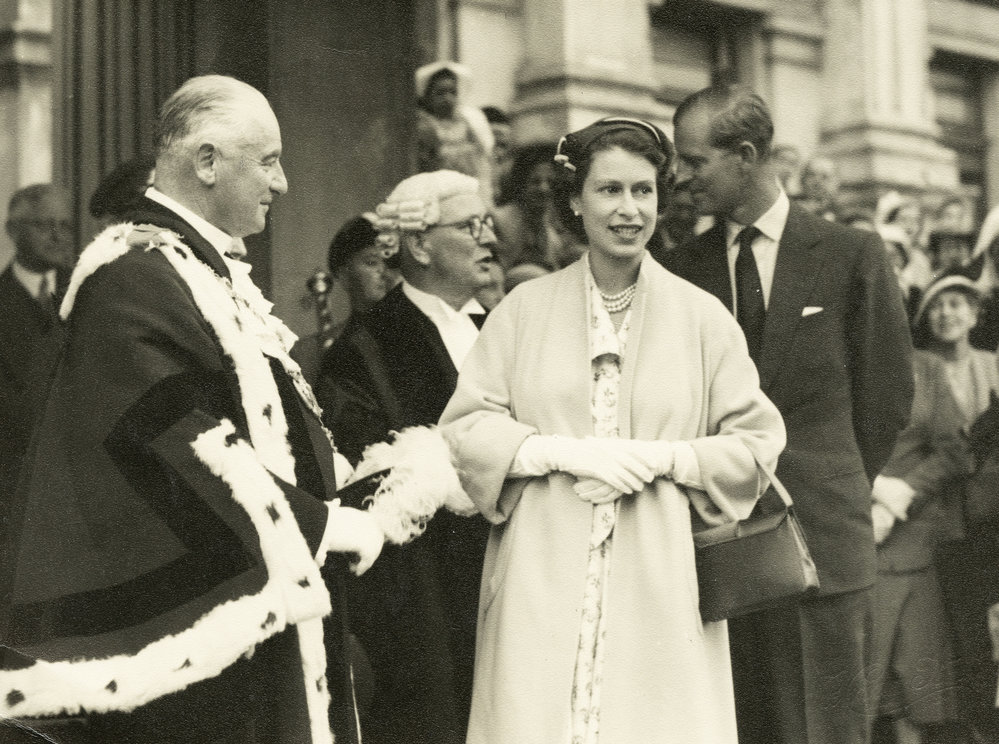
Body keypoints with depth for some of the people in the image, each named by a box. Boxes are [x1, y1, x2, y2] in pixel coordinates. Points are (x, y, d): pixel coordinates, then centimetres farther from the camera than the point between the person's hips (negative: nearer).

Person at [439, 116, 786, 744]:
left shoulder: (702, 316, 6)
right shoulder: (525, 309, 6)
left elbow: (758, 443, 5)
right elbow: (464, 429, 3)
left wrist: (660, 458, -9)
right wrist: (565, 452, -11)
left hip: (659, 586, 0)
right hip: (545, 583, 0)